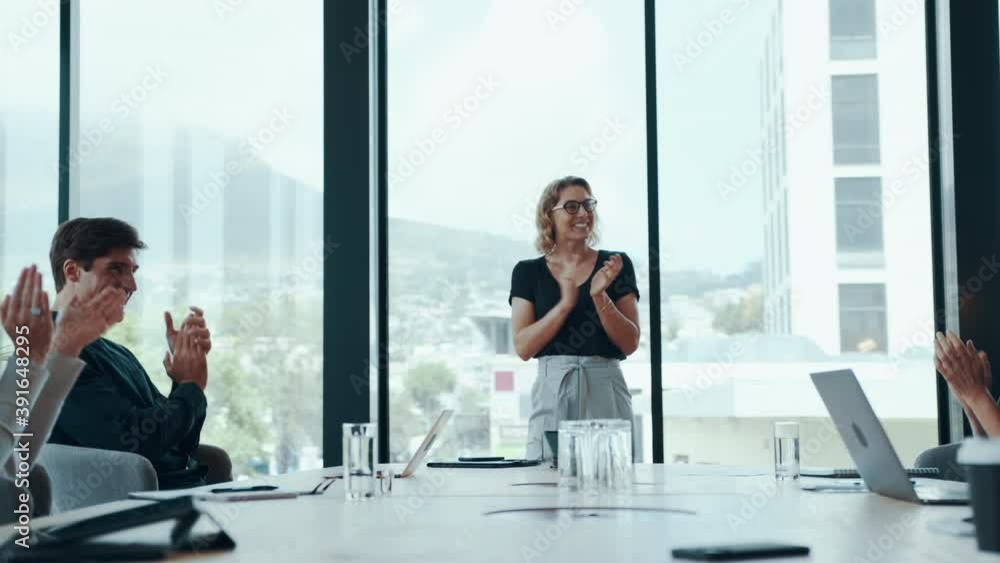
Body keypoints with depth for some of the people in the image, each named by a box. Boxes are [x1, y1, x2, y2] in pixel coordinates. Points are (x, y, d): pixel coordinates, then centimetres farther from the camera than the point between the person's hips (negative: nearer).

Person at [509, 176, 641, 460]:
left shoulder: (616, 264, 7)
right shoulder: (528, 272, 7)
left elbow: (630, 344, 3)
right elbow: (523, 347, -1)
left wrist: (599, 297, -11)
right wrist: (565, 304, -12)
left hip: (605, 390, 0)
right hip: (553, 391, 0)